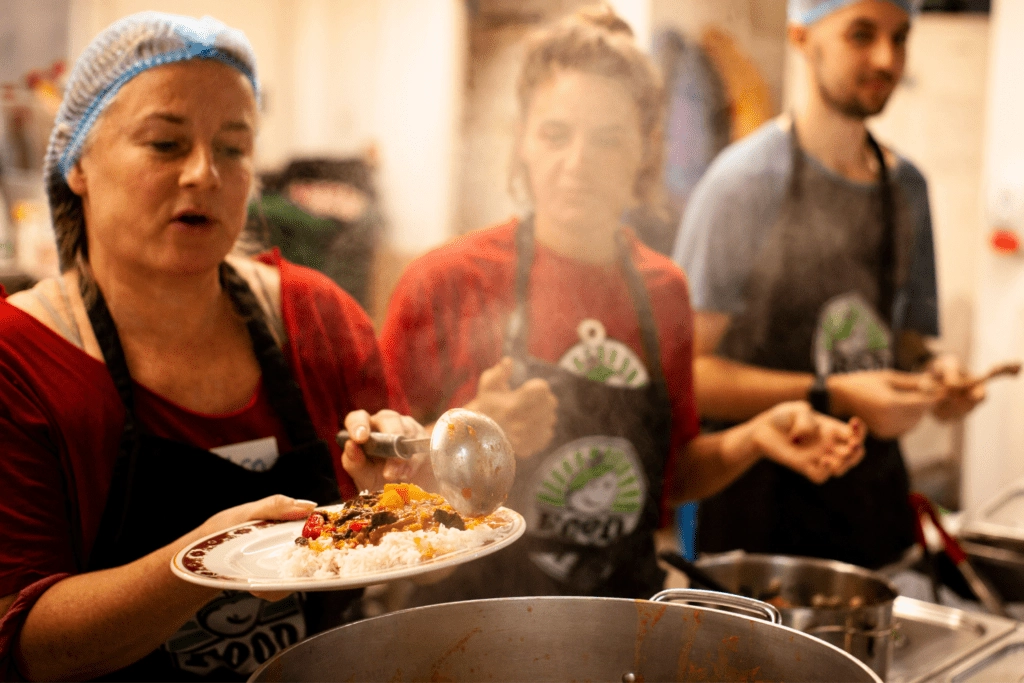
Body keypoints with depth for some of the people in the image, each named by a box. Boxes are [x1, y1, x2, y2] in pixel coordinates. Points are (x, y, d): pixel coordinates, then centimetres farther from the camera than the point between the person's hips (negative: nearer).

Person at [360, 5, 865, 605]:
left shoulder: (664, 290, 5)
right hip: (477, 618, -3)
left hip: (627, 621, 3)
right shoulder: (448, 281, -8)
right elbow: (370, 475, -5)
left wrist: (753, 440, -1)